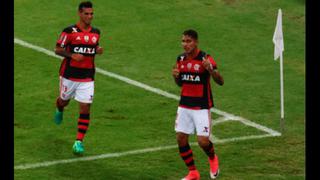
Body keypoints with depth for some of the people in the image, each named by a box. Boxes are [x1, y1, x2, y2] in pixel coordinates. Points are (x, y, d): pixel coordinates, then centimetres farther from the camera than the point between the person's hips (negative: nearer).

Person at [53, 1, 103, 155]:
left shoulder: (96, 32, 4)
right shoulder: (70, 31, -10)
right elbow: (57, 49, -6)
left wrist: (98, 50, -1)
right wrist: (72, 55, -21)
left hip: (87, 77, 2)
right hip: (69, 75, -2)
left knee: (85, 109, -7)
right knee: (64, 100, 19)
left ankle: (79, 142, -4)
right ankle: (59, 111, 58)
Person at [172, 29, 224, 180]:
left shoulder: (205, 59, -13)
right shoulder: (181, 59, 5)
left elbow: (220, 82, -18)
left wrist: (210, 69, -35)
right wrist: (175, 76, -5)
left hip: (202, 107, -5)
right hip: (184, 105, 5)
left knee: (203, 141, -9)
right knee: (181, 138, 1)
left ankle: (212, 159, 26)